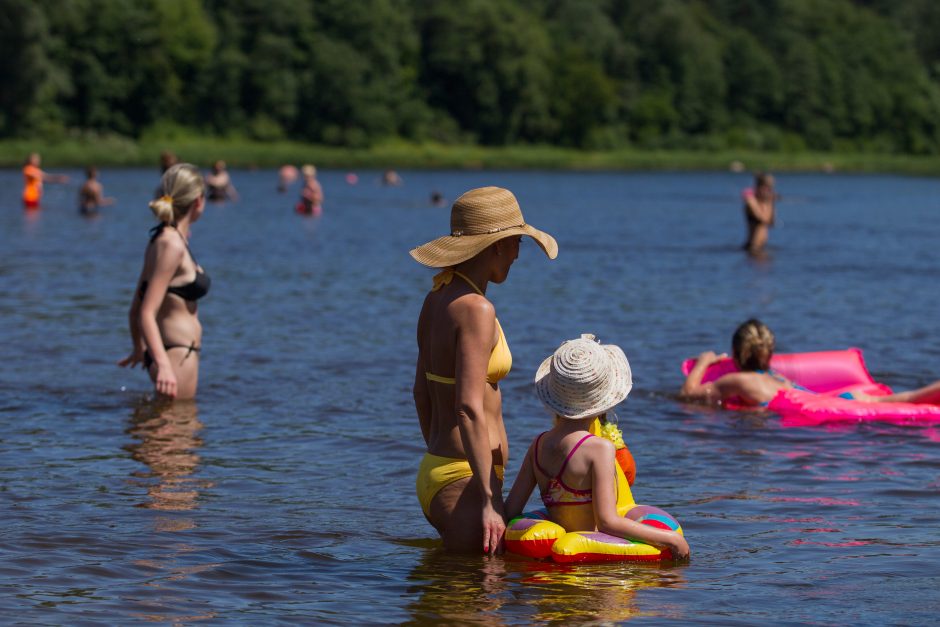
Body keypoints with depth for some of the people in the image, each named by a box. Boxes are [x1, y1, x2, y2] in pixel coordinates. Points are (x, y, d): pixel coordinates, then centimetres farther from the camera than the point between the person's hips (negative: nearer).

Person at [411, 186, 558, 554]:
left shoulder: (437, 299, 10)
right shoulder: (475, 309, -17)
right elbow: (469, 410, -23)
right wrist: (488, 502, -22)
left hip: (434, 471, 10)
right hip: (466, 480, -10)